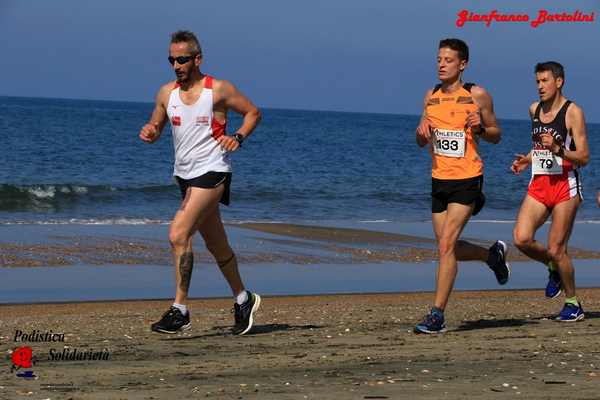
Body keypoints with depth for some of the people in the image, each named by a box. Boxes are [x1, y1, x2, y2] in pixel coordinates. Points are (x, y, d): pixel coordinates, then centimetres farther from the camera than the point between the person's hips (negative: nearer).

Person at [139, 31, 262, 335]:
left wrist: (238, 137, -14)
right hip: (185, 174, 7)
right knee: (216, 244, 17)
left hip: (211, 172, -7)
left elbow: (252, 112, 2)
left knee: (178, 235, -20)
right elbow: (156, 127, 15)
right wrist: (149, 132, -9)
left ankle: (180, 310, -17)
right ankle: (243, 300, 34)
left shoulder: (218, 90, -9)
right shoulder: (166, 93, 5)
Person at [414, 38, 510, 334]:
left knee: (446, 245, -14)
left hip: (467, 180, -6)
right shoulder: (431, 96, 10)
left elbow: (496, 136, 4)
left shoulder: (477, 95, -4)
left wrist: (480, 127, -17)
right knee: (449, 248, 12)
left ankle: (437, 315, -11)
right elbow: (421, 143, 17)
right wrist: (422, 131, -6)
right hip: (439, 180, 6)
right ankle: (493, 255, 42)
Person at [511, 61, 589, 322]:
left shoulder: (572, 112, -7)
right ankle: (554, 269, 16)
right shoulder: (534, 110, 12)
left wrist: (557, 149, -24)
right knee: (521, 239, -13)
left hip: (565, 185, -6)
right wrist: (526, 160, 11)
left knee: (556, 249, -5)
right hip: (538, 184, 6)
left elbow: (583, 158, -9)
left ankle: (573, 304, 13)